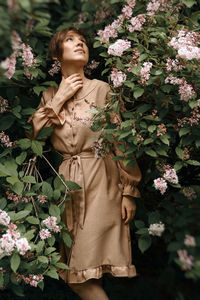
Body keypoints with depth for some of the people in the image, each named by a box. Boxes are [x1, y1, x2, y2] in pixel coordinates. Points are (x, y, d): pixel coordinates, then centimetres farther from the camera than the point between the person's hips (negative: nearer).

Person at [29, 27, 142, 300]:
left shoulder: (102, 89, 2)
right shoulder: (50, 95, 13)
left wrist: (129, 191, -4)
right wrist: (60, 99, -3)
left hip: (101, 182, -3)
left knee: (89, 269, -10)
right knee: (74, 271, 3)